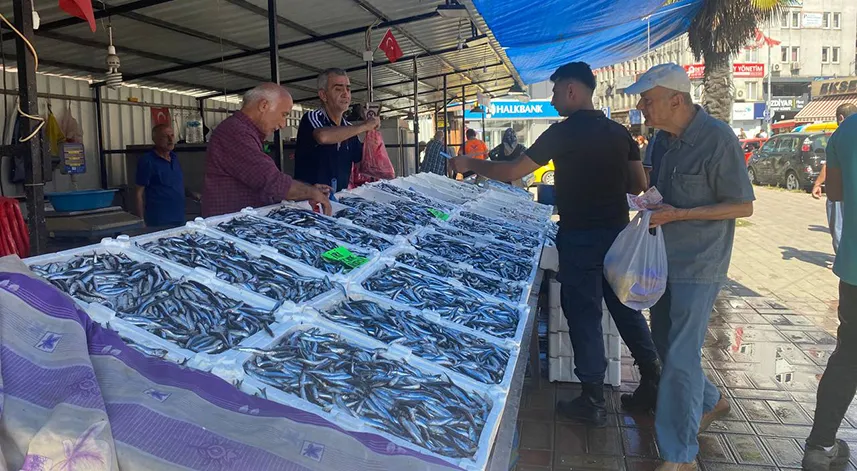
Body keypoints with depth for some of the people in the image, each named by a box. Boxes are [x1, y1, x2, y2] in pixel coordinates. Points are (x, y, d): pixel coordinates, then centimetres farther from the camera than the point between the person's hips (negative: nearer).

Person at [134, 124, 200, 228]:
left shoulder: (174, 158, 11)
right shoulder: (147, 161, -9)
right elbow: (139, 193, -9)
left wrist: (191, 194, 6)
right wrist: (141, 222, -12)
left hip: (180, 219, 7)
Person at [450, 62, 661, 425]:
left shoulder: (564, 132, -12)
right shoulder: (619, 132, 8)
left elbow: (511, 172, -11)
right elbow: (639, 185, 12)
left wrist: (470, 164, 1)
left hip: (581, 235, -7)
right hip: (618, 231, 7)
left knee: (583, 313, 2)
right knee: (625, 306, 16)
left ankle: (592, 401, 11)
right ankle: (652, 383, 24)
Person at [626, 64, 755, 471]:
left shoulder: (717, 139, -18)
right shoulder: (665, 139, 6)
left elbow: (743, 206, -15)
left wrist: (678, 214, -23)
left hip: (697, 266, -8)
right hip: (665, 260, 8)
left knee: (680, 357, -5)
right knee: (666, 344, 19)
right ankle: (710, 402, 43)